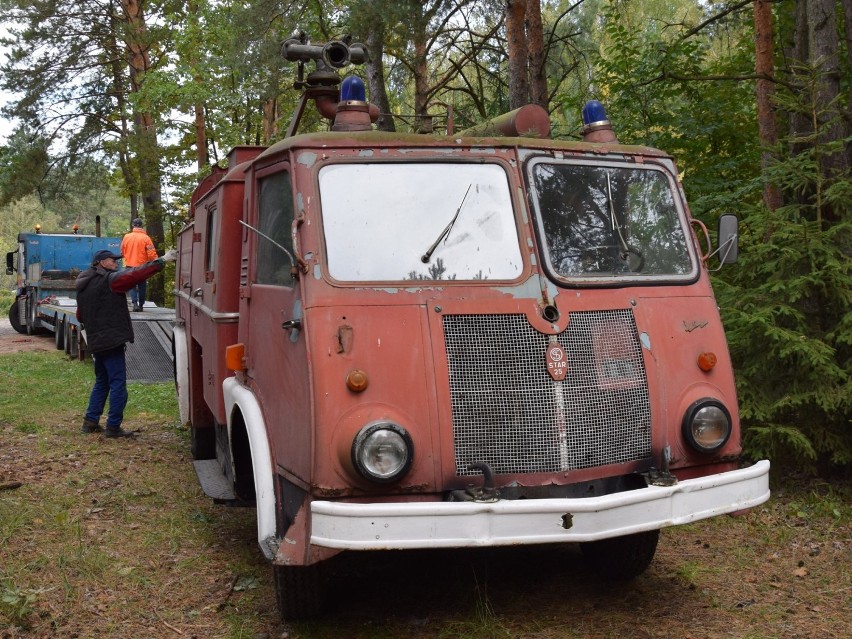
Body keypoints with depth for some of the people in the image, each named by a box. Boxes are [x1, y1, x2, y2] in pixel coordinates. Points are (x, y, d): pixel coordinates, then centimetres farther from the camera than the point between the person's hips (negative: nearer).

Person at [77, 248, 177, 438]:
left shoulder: (84, 286, 16)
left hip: (96, 342, 9)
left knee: (102, 382, 19)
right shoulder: (110, 280, -11)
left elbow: (80, 315, 24)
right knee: (118, 383, -4)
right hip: (112, 341, -9)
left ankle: (90, 421, 20)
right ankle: (113, 427, -3)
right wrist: (162, 261, -18)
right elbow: (136, 274, -19)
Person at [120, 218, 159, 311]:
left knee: (132, 285, 9)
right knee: (142, 286, 12)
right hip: (142, 266, -1)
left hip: (130, 265, 2)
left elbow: (122, 251, 11)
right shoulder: (146, 238, -11)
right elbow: (152, 254, -14)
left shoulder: (126, 237, -1)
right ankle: (141, 305, 16)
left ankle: (135, 303, -10)